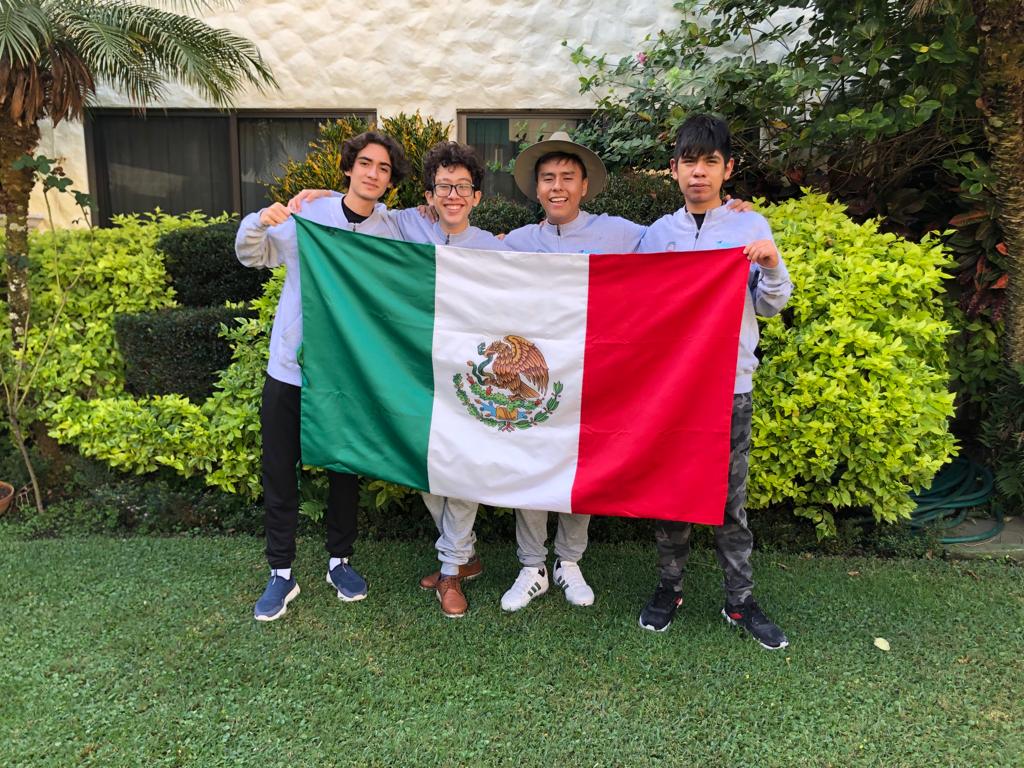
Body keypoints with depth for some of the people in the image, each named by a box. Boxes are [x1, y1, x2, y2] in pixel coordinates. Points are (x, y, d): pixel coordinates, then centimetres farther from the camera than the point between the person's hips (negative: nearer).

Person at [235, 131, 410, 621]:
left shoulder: (391, 235, -1)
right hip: (289, 368, 0)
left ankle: (340, 561, 32)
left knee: (346, 471, 13)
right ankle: (281, 573, 21)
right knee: (279, 472, 6)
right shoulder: (307, 215, -4)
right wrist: (260, 222, -14)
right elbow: (251, 256, 5)